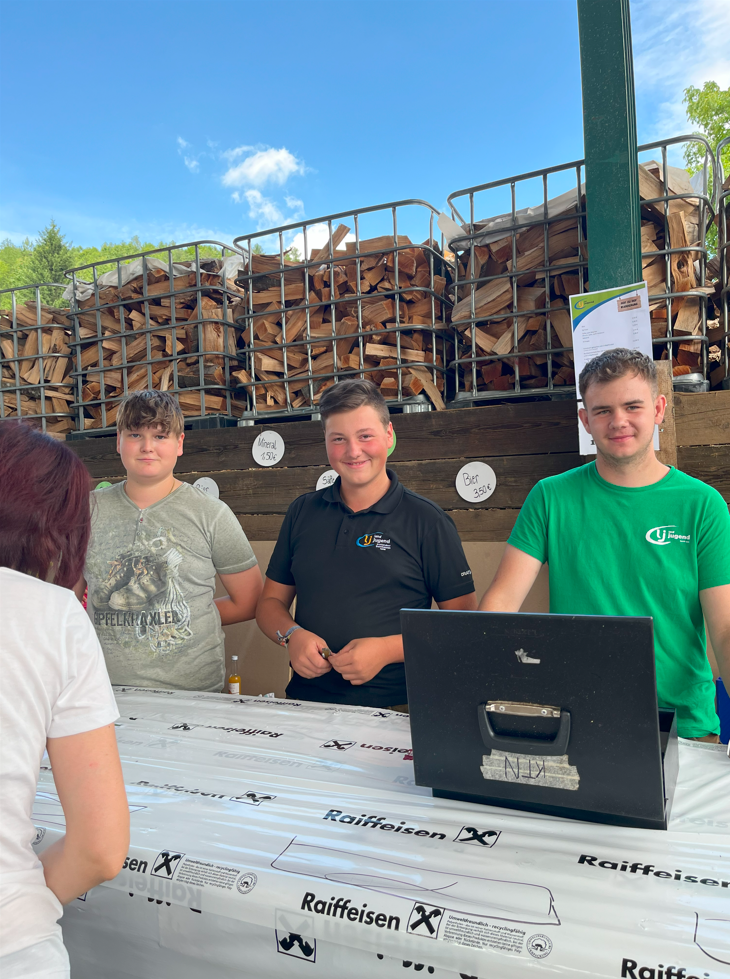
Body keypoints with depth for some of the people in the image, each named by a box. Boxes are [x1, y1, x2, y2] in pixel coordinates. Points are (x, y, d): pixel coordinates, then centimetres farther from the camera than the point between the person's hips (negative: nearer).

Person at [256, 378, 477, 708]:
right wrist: (292, 635, -3)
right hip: (306, 701, 3)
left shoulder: (426, 520, 0)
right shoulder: (302, 513, 12)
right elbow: (271, 602, 18)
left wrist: (388, 649, -13)